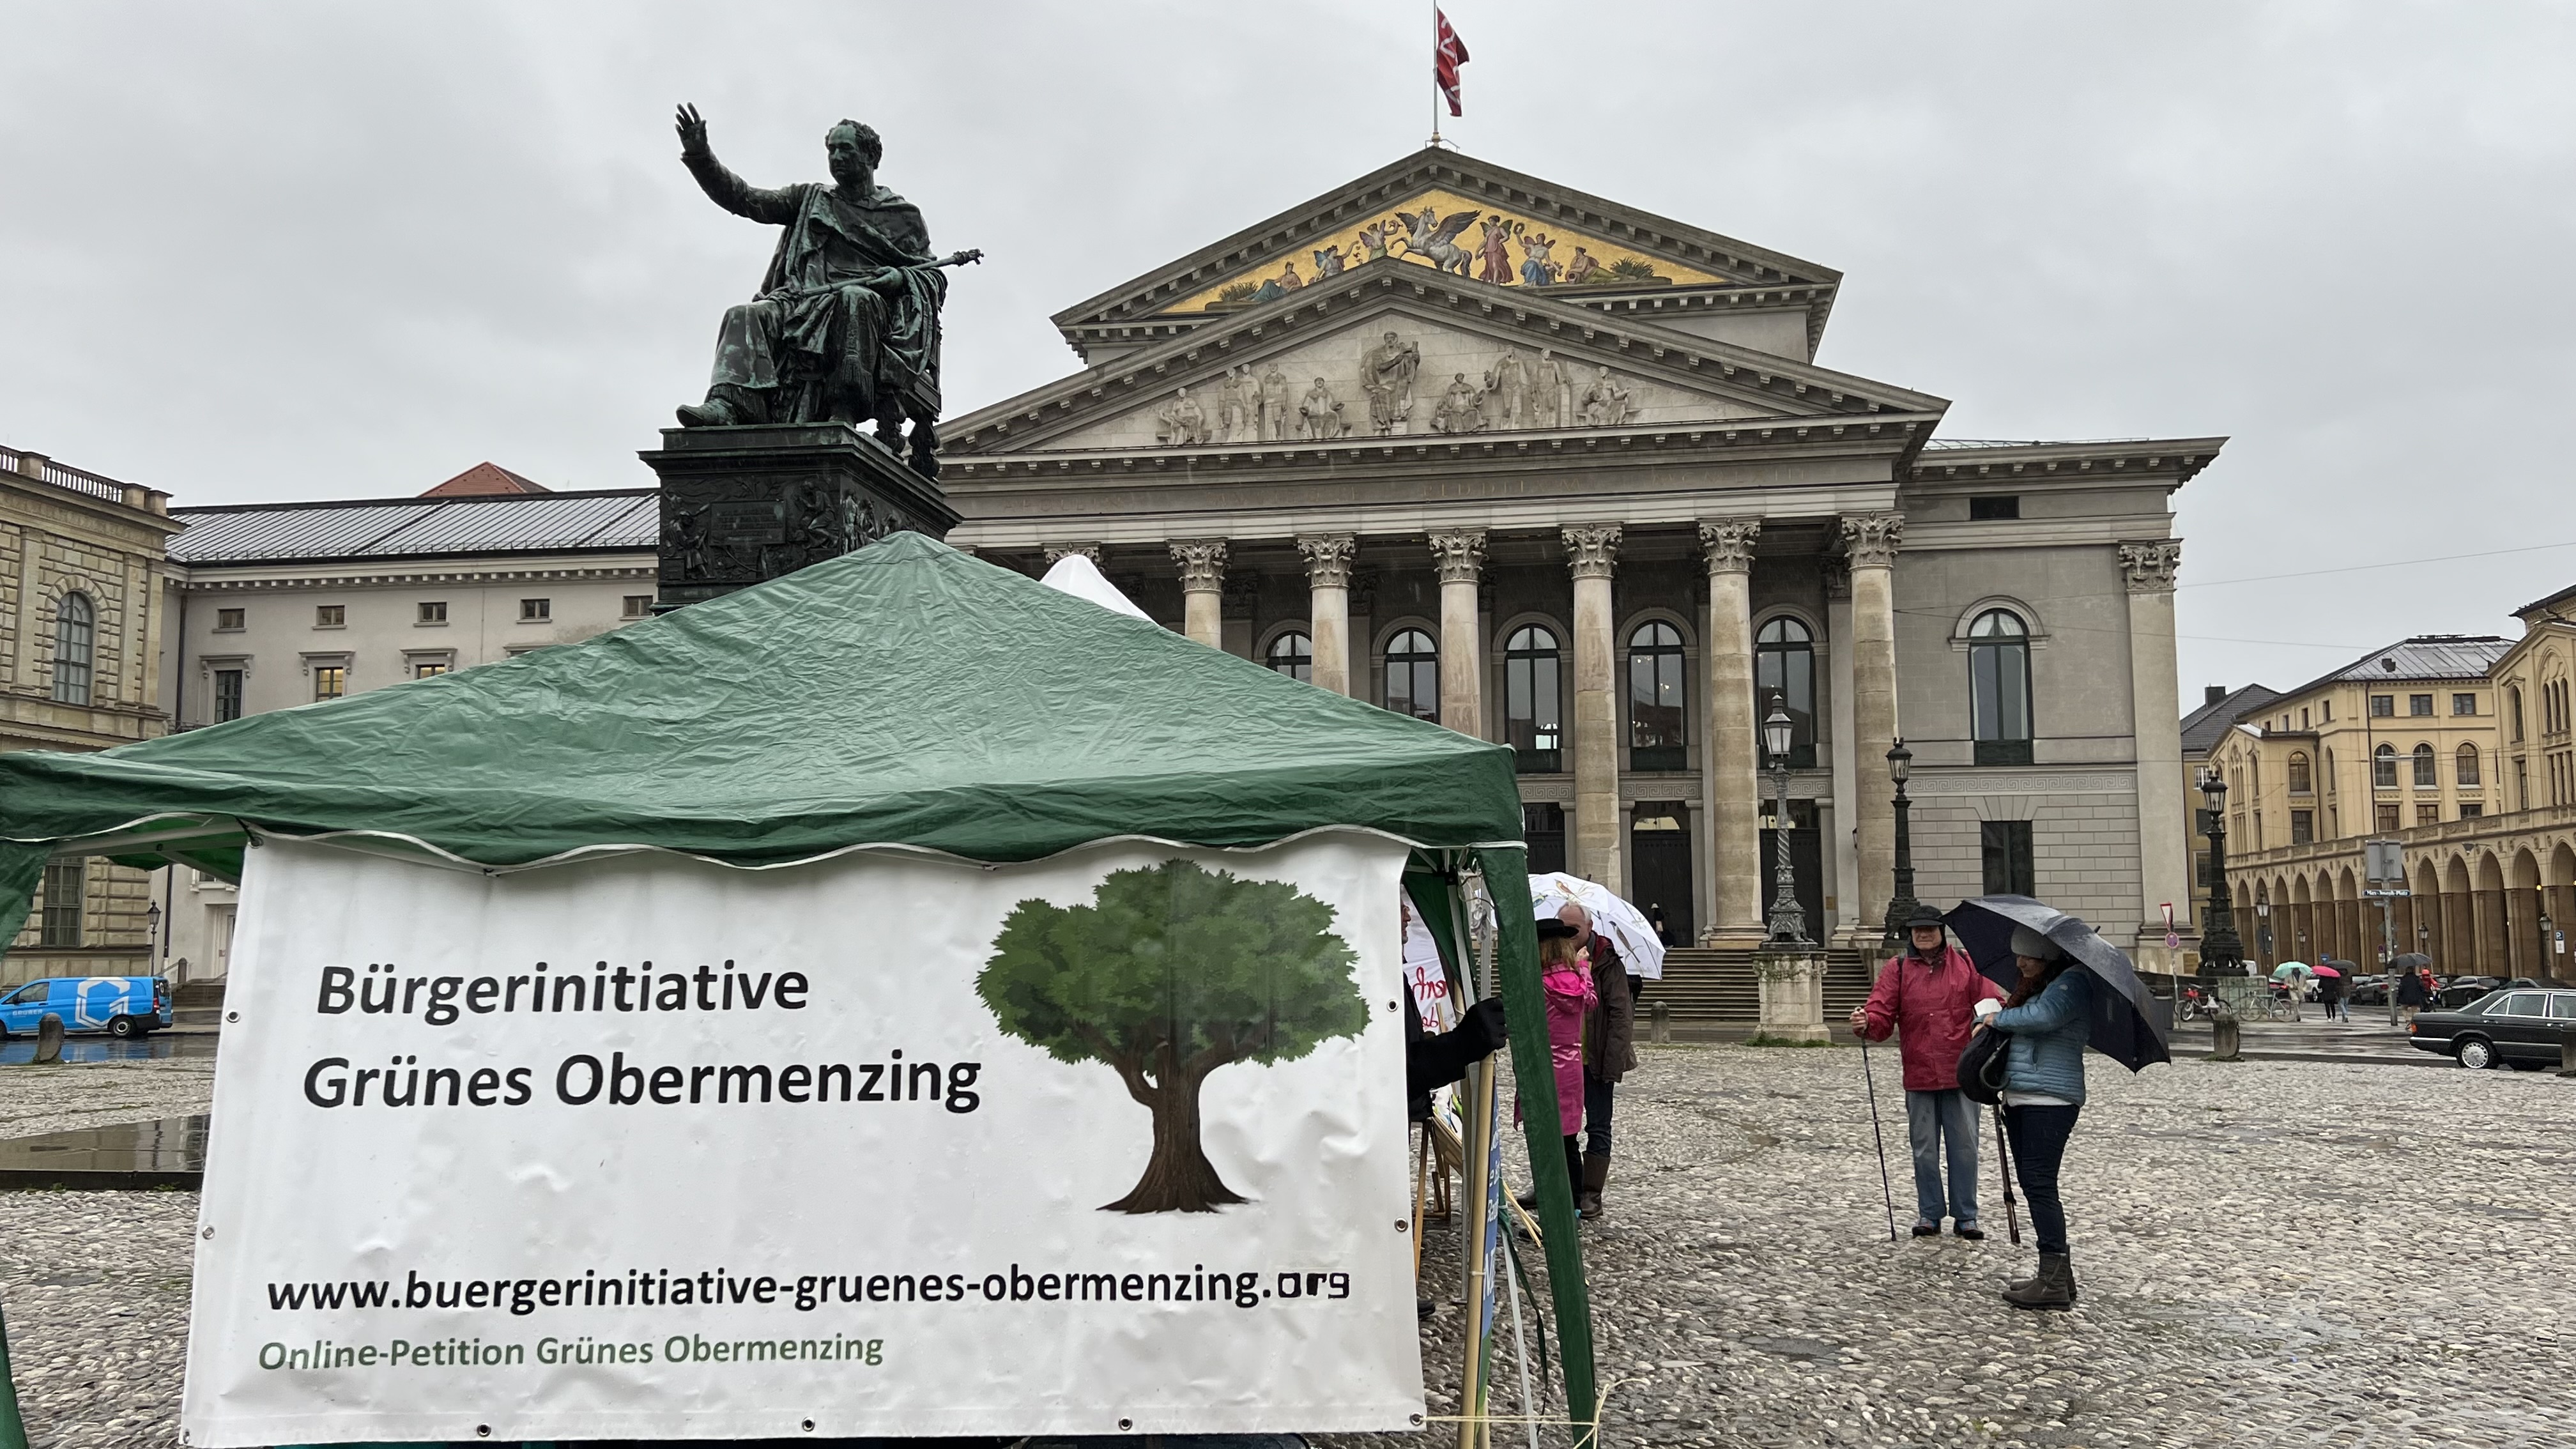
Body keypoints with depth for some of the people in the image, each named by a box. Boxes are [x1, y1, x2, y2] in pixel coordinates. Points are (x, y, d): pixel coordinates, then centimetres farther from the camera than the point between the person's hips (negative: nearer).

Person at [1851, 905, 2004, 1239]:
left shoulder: (1967, 964, 6)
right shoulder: (1898, 970, 5)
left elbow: (1990, 1004, 3)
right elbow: (1882, 1012, -3)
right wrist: (1866, 1022, -25)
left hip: (1961, 1074, 0)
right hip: (1919, 1077, 0)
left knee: (1964, 1146, 4)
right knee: (1925, 1149, 8)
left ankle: (1966, 1217, 15)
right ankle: (1929, 1215, 19)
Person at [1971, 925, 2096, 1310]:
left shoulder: (2073, 982, -9)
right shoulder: (2034, 986, 20)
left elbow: (2043, 1017, -24)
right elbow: (1988, 1007, 27)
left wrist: (1998, 1018, -9)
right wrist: (1988, 1019, 4)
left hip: (2050, 1100, -10)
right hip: (2021, 1097, 10)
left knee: (2040, 1184, -12)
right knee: (2032, 1184, 12)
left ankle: (2054, 1281, -10)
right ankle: (2059, 1273, 20)